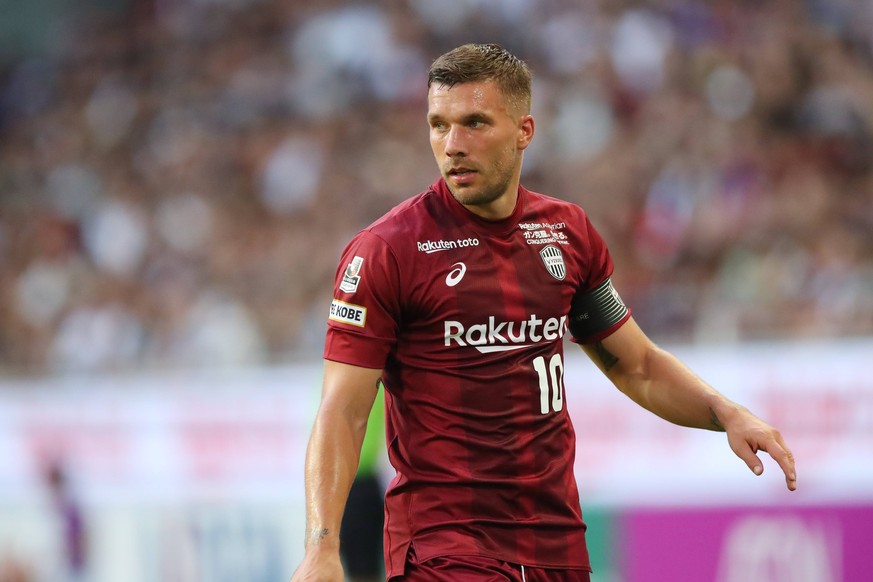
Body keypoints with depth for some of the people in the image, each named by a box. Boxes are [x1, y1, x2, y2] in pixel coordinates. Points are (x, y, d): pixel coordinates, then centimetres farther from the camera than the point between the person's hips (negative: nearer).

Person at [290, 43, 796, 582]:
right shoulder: (385, 250, -8)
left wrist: (728, 414, 3)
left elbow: (637, 366, 20)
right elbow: (343, 413, -10)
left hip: (557, 539, 5)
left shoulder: (568, 232, 8)